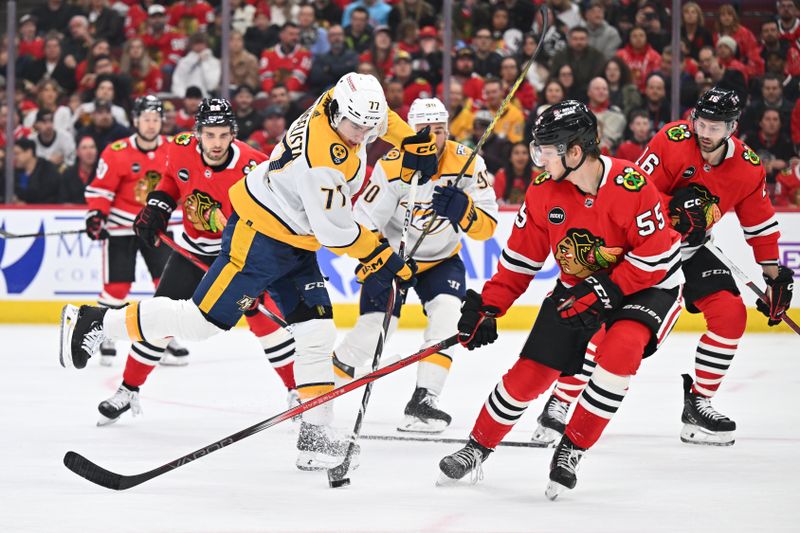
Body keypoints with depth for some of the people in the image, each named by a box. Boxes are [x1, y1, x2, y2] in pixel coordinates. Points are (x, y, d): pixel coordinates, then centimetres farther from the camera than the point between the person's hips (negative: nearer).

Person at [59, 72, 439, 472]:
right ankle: (95, 321, 6)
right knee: (202, 319, -7)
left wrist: (414, 141, 14)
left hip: (295, 241, 9)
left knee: (317, 331, 2)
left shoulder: (339, 102, -5)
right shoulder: (322, 158, -31)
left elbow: (378, 117, 21)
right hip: (258, 237, -9)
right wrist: (381, 260, -14)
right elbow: (335, 231, -25)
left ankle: (315, 434, 4)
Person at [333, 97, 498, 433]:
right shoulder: (392, 167, -24)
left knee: (447, 316, -21)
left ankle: (423, 402, -15)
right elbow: (363, 223, -20)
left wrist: (462, 209, -40)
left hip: (441, 260, 2)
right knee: (375, 325, -12)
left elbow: (486, 228, -20)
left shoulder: (467, 164, -18)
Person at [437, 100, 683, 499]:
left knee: (620, 350, -31)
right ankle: (478, 448, 20)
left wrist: (605, 291, -28)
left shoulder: (630, 186, -28)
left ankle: (571, 450, -16)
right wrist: (487, 308, -6)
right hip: (578, 287, 4)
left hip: (648, 285, -4)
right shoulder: (544, 191, -11)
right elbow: (521, 257, -1)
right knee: (531, 373, -2)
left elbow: (656, 258, -24)